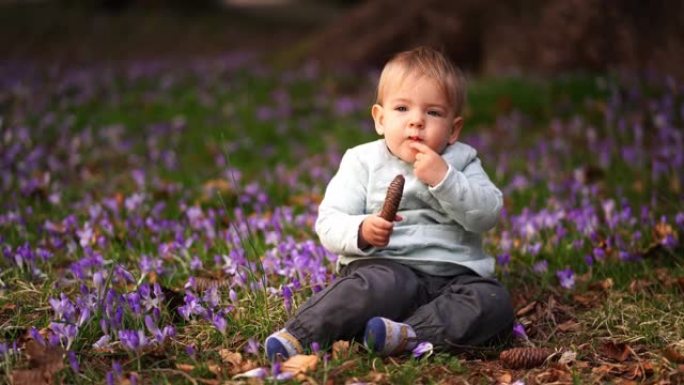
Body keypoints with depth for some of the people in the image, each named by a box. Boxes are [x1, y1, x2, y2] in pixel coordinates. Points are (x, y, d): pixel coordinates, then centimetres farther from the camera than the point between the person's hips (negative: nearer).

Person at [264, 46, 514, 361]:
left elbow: (488, 214, -3)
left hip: (453, 273, 3)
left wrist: (445, 180, -16)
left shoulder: (461, 162, 12)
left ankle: (409, 335, -41)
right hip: (386, 265, -3)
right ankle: (299, 335, -38)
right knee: (384, 284, -37)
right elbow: (328, 223, 0)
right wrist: (360, 232, -22)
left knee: (494, 302, -26)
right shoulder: (362, 162, 8)